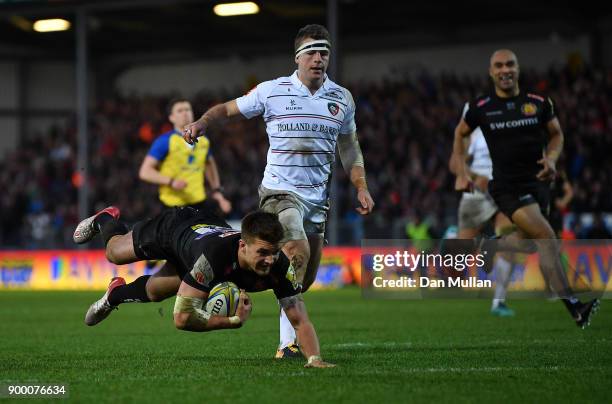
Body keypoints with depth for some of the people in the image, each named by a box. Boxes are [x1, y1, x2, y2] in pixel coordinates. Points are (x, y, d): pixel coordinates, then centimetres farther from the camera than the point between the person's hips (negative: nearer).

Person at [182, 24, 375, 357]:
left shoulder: (342, 98, 8)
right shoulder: (271, 91, -4)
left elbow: (349, 148, 19)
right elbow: (228, 109, 6)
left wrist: (361, 188, 9)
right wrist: (201, 123, -13)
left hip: (318, 197, 5)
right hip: (280, 190, -5)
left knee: (306, 277, 7)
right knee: (298, 252, -27)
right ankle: (287, 342, -23)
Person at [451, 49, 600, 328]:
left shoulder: (539, 103, 3)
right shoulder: (481, 107, -2)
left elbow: (556, 134, 16)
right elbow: (460, 133, 16)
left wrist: (551, 159, -4)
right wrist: (462, 174, 10)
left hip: (538, 181, 5)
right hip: (507, 187, -5)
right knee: (546, 237, -21)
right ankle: (573, 307, -26)